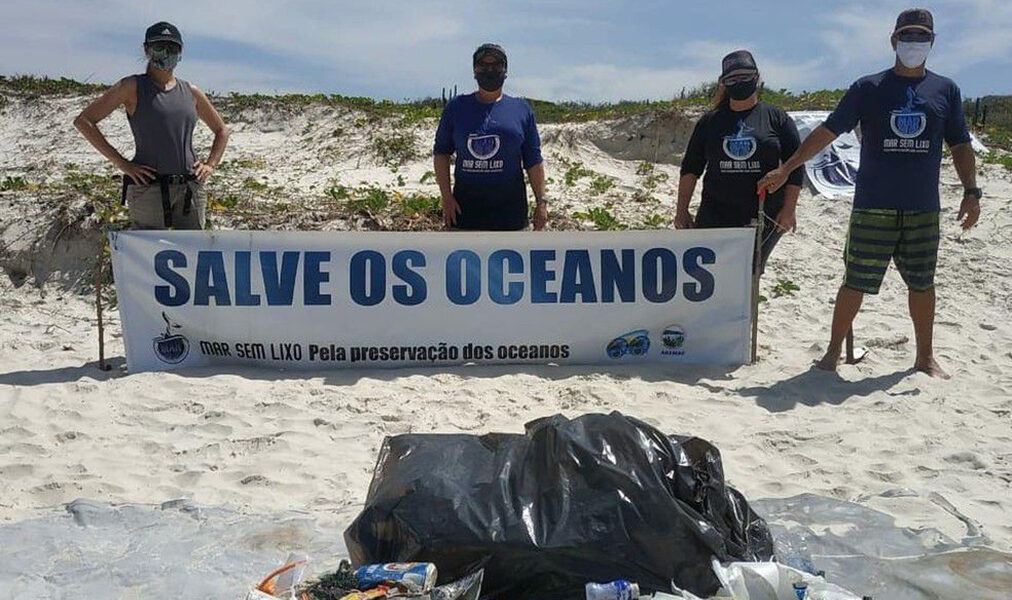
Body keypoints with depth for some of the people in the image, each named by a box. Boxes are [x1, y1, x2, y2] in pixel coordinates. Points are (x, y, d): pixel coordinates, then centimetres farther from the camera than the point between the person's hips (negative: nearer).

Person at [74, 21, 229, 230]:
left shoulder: (191, 92, 12)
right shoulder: (133, 87, 1)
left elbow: (222, 130, 26)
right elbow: (83, 121, -4)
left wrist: (210, 165, 9)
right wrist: (122, 164, -10)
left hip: (191, 189, 4)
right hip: (148, 189, -4)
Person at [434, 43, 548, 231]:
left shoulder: (521, 109, 8)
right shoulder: (457, 107, 8)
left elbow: (533, 160, 9)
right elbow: (441, 152, 8)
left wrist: (541, 201, 3)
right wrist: (446, 196, -1)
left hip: (510, 205, 0)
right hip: (465, 204, 0)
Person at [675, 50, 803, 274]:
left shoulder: (777, 118, 5)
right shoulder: (710, 121, 10)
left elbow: (795, 167, 3)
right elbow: (691, 167, 10)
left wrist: (789, 210, -5)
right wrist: (682, 210, 3)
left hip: (764, 218, -1)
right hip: (715, 216, 1)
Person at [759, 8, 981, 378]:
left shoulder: (946, 91, 9)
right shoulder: (868, 88, 2)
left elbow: (960, 146, 13)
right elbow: (828, 131, -1)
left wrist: (971, 191, 2)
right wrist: (785, 170, -6)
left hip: (923, 210, 2)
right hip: (873, 208, -2)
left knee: (922, 283, 10)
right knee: (856, 282, 0)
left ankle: (925, 357, 24)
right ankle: (833, 351, 13)